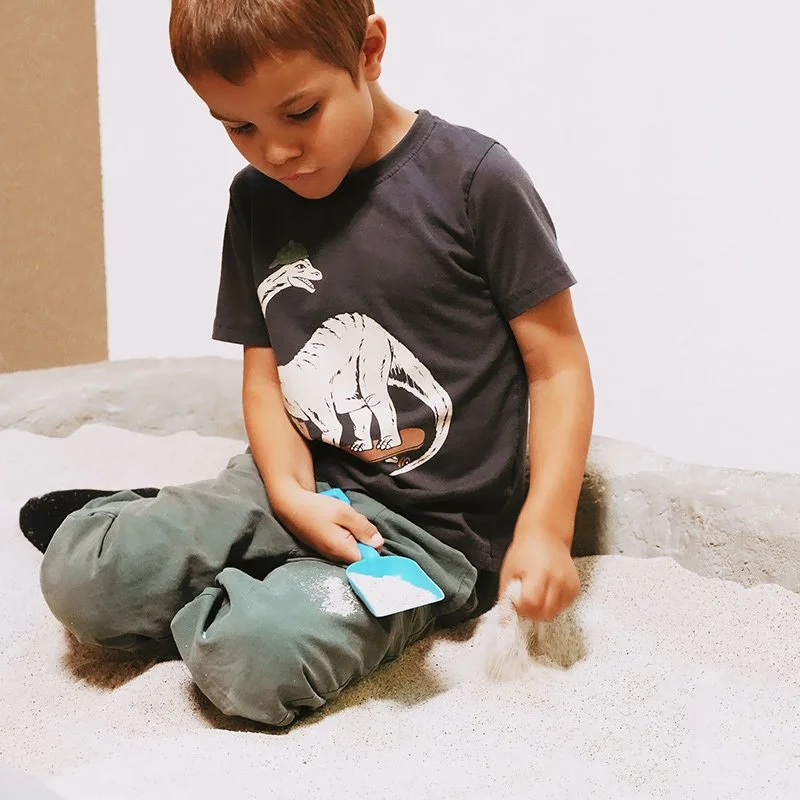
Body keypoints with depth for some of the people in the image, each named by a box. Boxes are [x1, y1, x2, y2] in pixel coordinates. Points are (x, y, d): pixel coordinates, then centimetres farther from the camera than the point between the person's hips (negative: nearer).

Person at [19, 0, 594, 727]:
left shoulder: (474, 180, -13)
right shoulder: (256, 203, 5)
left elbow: (557, 363, -9)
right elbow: (264, 372, 10)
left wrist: (545, 529, -20)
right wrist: (290, 492, -10)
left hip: (435, 528, -4)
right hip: (306, 486, 5)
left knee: (254, 655, -29)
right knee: (79, 579, -15)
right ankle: (136, 525, 19)